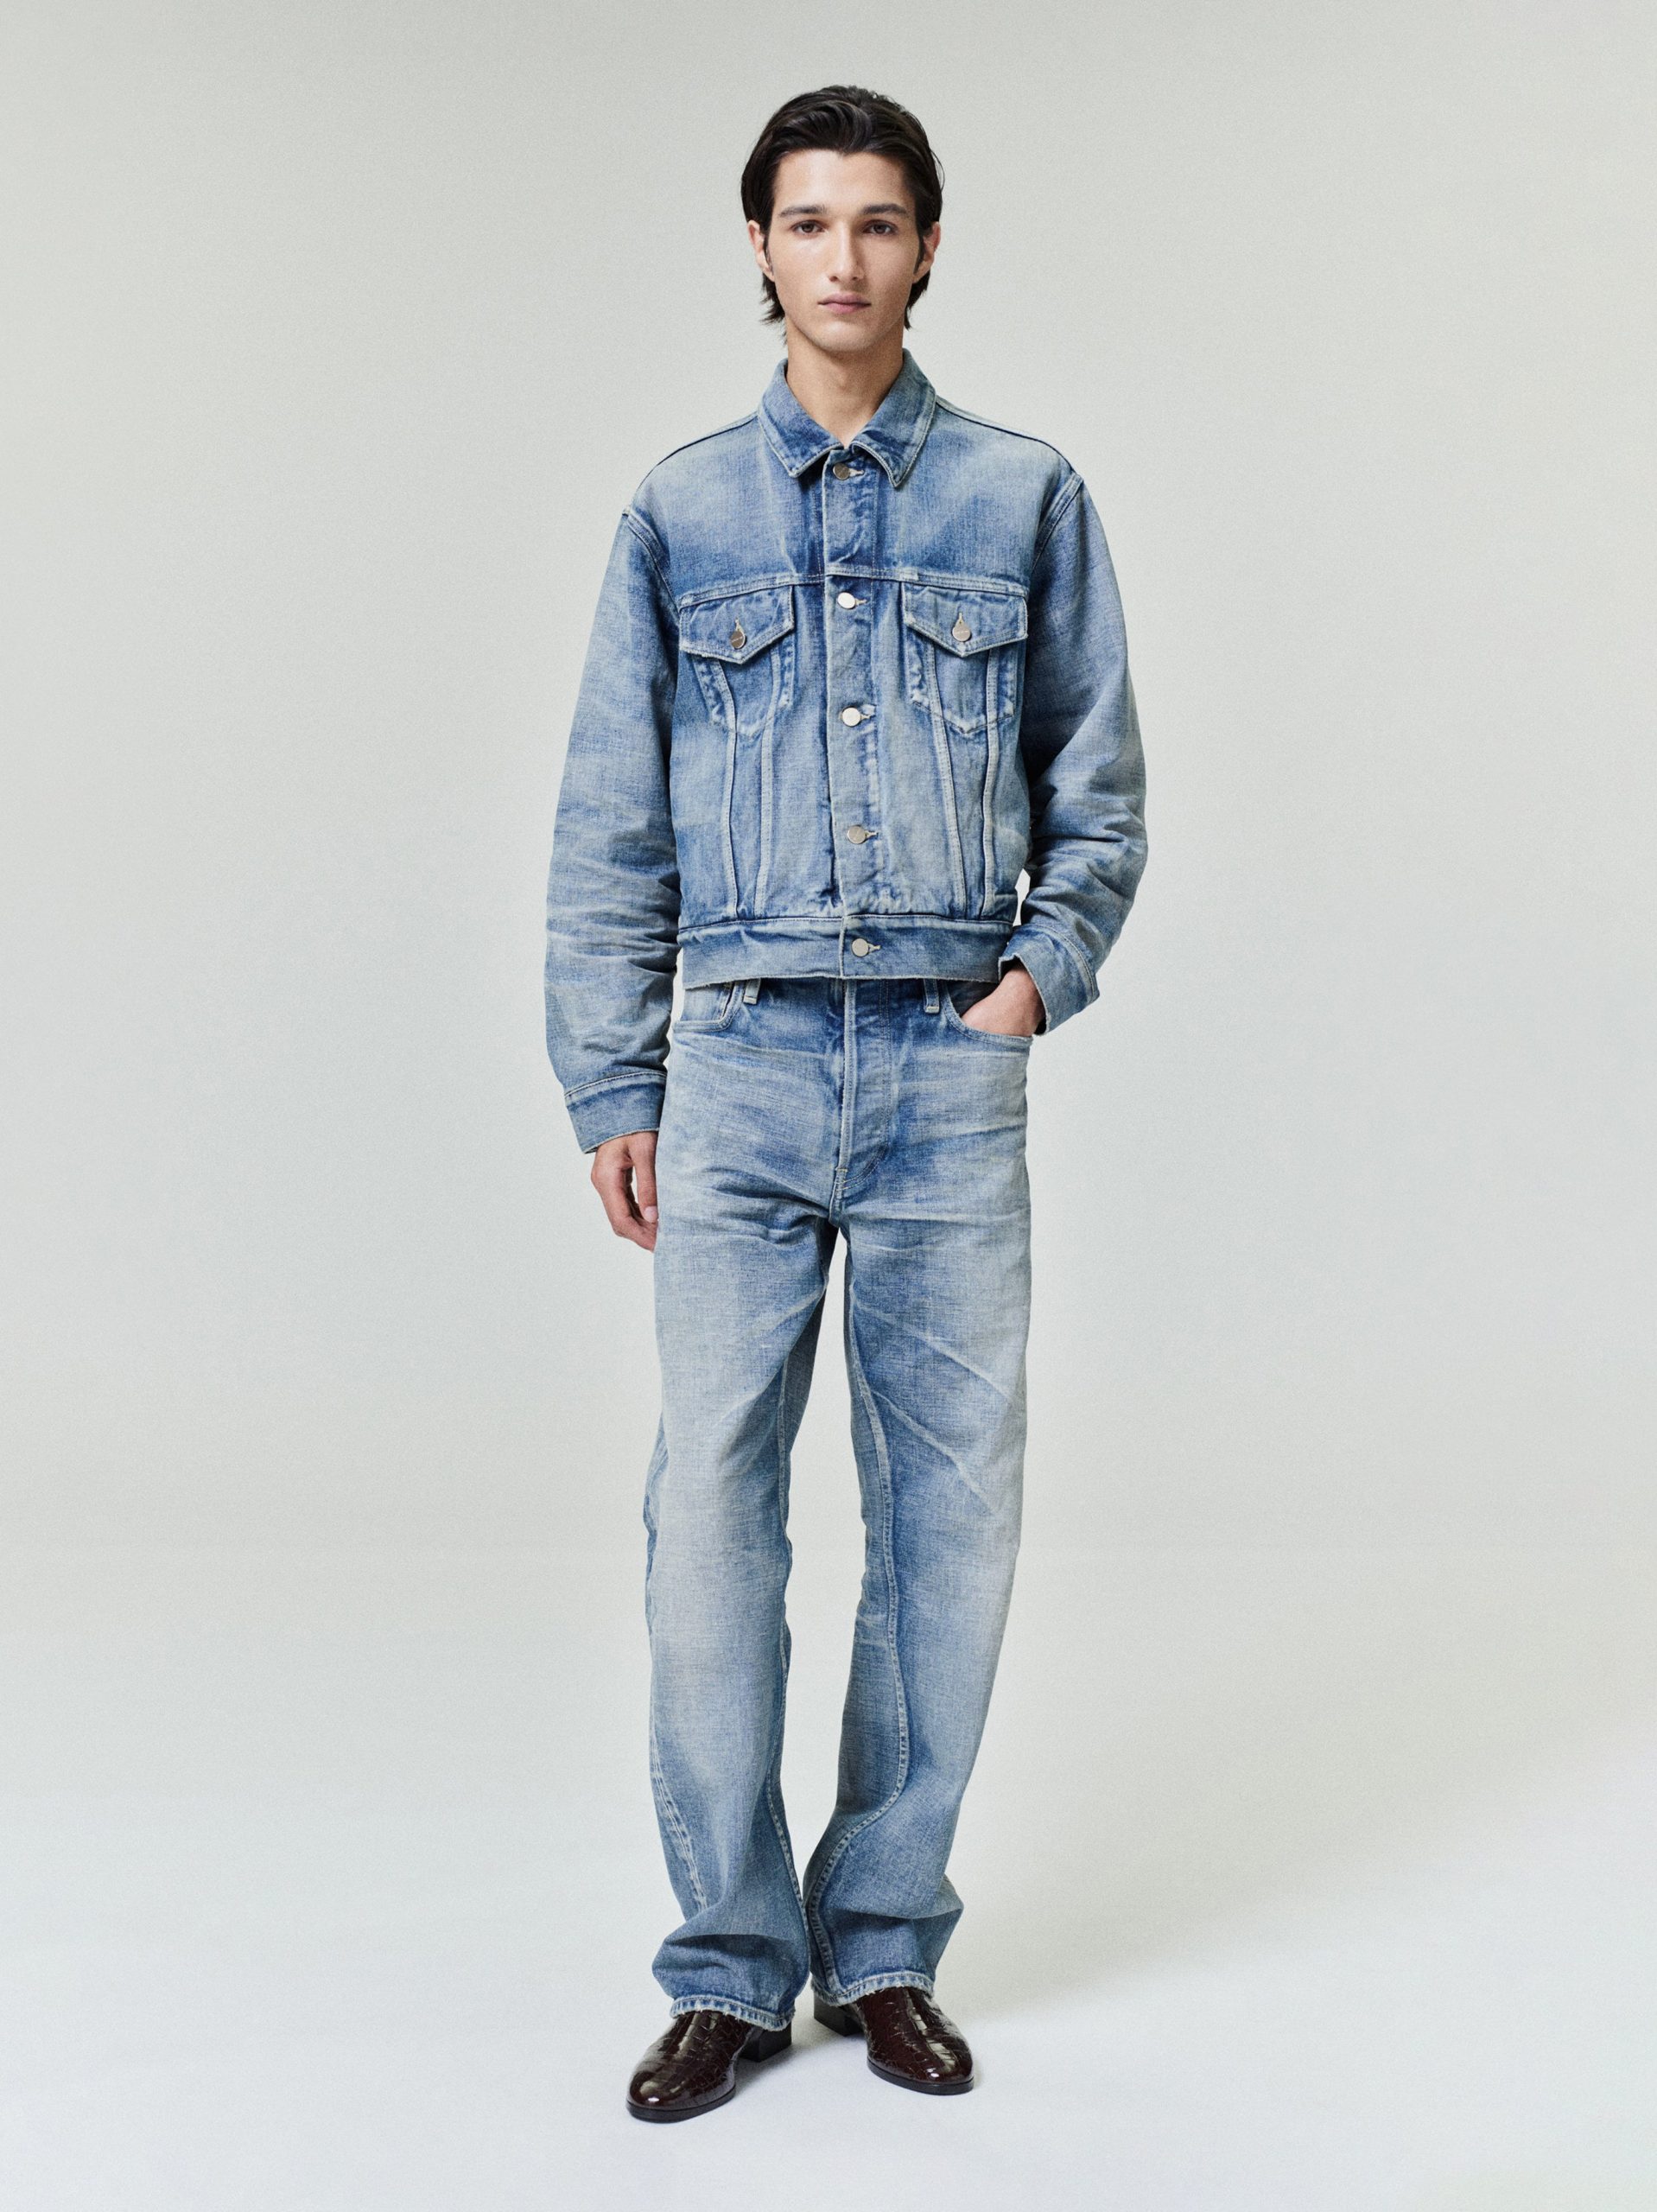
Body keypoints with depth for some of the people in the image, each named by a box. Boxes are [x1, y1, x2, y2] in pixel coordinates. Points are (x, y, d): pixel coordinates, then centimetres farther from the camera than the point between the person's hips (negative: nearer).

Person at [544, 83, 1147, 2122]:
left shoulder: (1026, 500, 8)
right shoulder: (681, 511, 9)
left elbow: (1098, 784, 13)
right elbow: (611, 824, 8)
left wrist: (1049, 963, -4)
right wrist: (609, 1091, 3)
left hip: (951, 1073, 0)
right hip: (739, 1065, 0)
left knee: (951, 1507, 3)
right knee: (712, 1504, -2)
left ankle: (882, 1941, 18)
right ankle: (731, 1966, 11)